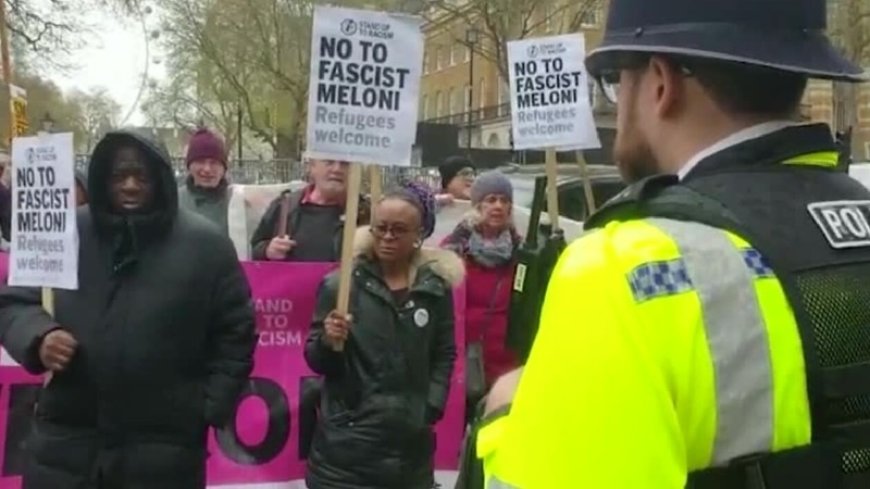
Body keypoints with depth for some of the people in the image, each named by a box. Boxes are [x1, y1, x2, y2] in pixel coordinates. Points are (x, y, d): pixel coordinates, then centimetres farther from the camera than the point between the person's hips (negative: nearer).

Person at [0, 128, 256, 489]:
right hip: (63, 444, 2)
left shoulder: (204, 245, -1)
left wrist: (210, 407, -3)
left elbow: (235, 332, 3)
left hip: (165, 450, -2)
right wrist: (37, 336, -12)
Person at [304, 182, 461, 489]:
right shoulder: (340, 285, -3)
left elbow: (444, 355, 13)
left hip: (410, 441, 3)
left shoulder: (436, 288, 4)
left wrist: (431, 408, 2)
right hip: (345, 442, -2)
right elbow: (315, 362, 0)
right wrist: (328, 342, -21)